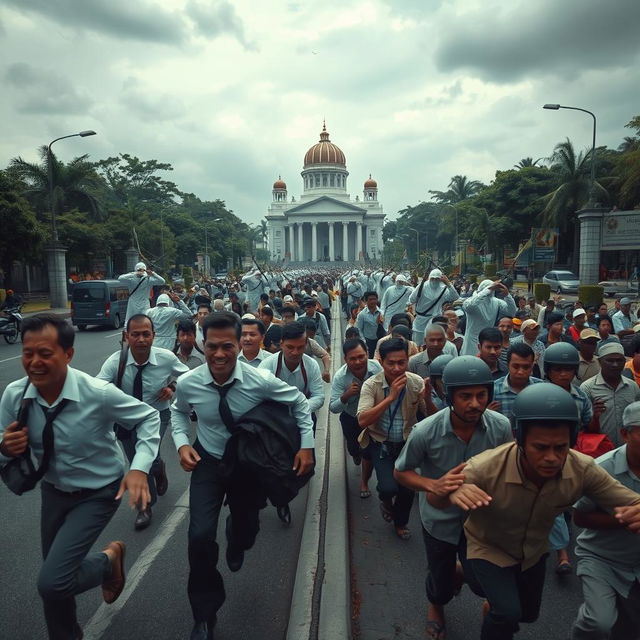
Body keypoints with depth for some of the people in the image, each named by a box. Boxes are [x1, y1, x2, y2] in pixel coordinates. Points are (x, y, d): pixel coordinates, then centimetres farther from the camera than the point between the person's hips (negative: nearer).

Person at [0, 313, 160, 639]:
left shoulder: (98, 394, -29)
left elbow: (148, 418, -16)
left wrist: (139, 468, -29)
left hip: (98, 493, -4)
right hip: (53, 490, 5)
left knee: (52, 582, -14)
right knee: (54, 578, 19)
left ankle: (109, 559, 18)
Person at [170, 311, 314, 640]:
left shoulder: (261, 381, -28)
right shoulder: (187, 383, -22)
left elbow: (300, 403, -10)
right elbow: (179, 411, 3)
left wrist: (307, 445, -13)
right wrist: (182, 443, -13)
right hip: (208, 463, 0)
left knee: (247, 529, 18)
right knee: (200, 536, -14)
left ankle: (235, 544, 62)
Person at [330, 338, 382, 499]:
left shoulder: (377, 367, -29)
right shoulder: (340, 377, -31)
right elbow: (333, 408, -31)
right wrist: (346, 396, -48)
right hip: (350, 418, 0)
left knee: (369, 453, 3)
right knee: (354, 449, 18)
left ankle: (364, 483, 32)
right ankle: (357, 453, 58)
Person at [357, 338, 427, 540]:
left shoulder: (417, 382, -12)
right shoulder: (371, 385, -19)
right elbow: (362, 421, -31)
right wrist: (391, 397, -35)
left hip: (407, 442, 2)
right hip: (381, 443, -2)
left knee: (409, 487, 0)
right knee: (389, 488, -16)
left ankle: (400, 522, 35)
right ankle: (386, 500, 24)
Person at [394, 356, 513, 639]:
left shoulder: (501, 427, -23)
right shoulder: (425, 432, -30)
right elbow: (400, 472, -15)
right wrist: (434, 485, -32)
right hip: (440, 518, -1)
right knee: (441, 582, 18)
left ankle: (459, 572, 52)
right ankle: (435, 605, 58)